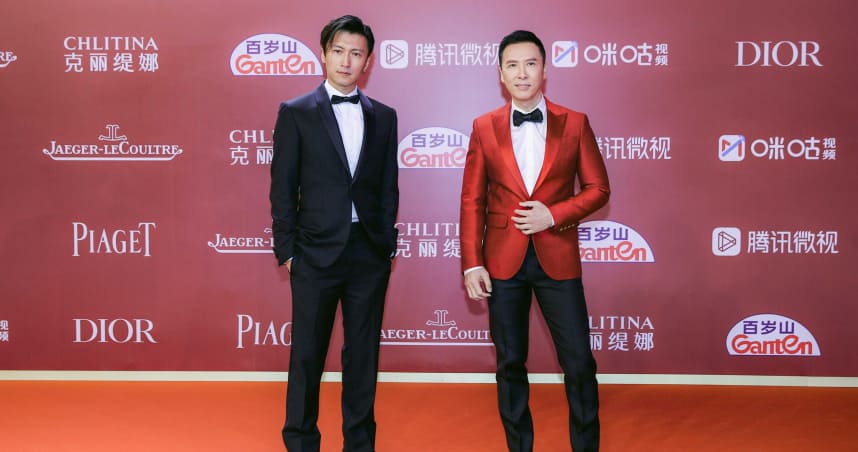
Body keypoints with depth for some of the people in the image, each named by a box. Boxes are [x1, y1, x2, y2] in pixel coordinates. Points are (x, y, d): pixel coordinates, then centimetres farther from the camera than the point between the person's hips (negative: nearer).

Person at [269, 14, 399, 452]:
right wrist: (286, 250, -4)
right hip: (317, 252, -2)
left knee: (363, 351, 11)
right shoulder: (295, 113, -1)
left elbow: (389, 187, 10)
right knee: (307, 352, 7)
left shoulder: (384, 116, 8)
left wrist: (387, 243, 5)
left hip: (370, 252, 3)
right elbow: (283, 188, -1)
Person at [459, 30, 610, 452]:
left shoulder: (575, 123, 1)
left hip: (557, 258, -1)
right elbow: (472, 200, 2)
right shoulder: (484, 127, 3)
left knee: (579, 362, 2)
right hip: (503, 259, 1)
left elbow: (598, 188, 3)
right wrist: (471, 263, -4)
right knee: (510, 362, 10)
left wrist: (554, 215, -13)